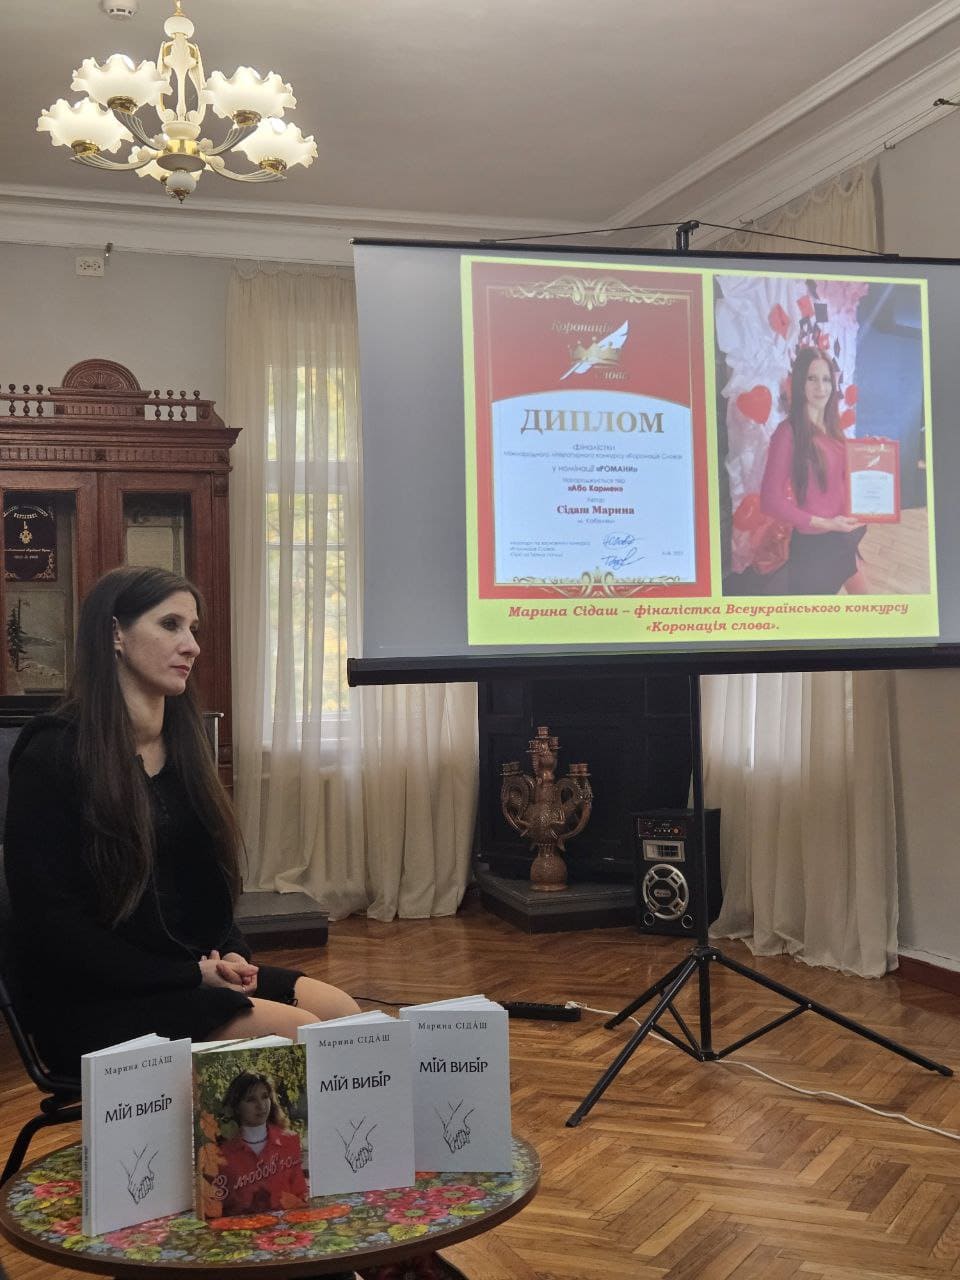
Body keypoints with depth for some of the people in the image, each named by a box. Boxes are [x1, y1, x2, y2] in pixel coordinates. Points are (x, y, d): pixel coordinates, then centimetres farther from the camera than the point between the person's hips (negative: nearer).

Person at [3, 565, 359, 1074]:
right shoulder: (52, 757, -10)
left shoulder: (182, 747, 12)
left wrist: (232, 956, -4)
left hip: (200, 972, 7)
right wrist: (191, 975, -17)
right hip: (96, 1001, -7)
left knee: (344, 1013, -15)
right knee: (298, 1034, -23)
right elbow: (51, 923, -14)